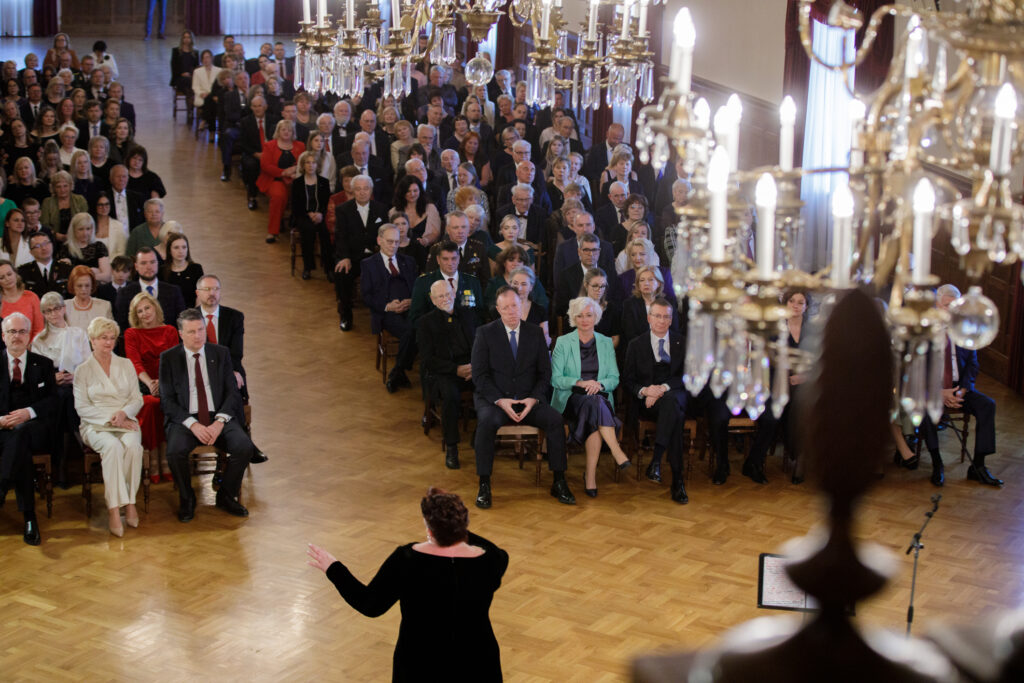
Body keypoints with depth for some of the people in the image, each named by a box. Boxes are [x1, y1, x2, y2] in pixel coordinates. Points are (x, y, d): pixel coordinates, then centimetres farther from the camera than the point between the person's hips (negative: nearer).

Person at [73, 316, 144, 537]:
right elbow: (82, 407, 1)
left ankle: (130, 502, -28)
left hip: (126, 422, 2)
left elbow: (137, 399, 12)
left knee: (132, 444, -34)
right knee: (112, 446, -36)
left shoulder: (126, 365, 16)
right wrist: (109, 418, -12)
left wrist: (124, 413, -9)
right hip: (96, 425, -2)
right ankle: (114, 509, -39)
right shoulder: (83, 370, 8)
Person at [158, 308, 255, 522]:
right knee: (175, 452, -32)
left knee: (244, 447, -25)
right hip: (184, 419, -2)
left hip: (219, 418, 2)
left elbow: (232, 392, 4)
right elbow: (167, 400, -3)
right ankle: (187, 500, -5)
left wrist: (219, 422, -13)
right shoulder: (168, 358, 3)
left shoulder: (221, 353, 9)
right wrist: (193, 425, -17)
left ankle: (226, 496, 0)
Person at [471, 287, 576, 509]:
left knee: (555, 419, -25)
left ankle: (559, 482, -15)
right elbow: (479, 374, -4)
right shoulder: (485, 333, 1)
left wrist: (534, 399, -11)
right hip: (494, 398, -2)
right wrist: (500, 400, -18)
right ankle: (484, 485, -26)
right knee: (487, 421, -35)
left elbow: (544, 372, 8)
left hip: (528, 400, 2)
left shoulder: (535, 333, 8)